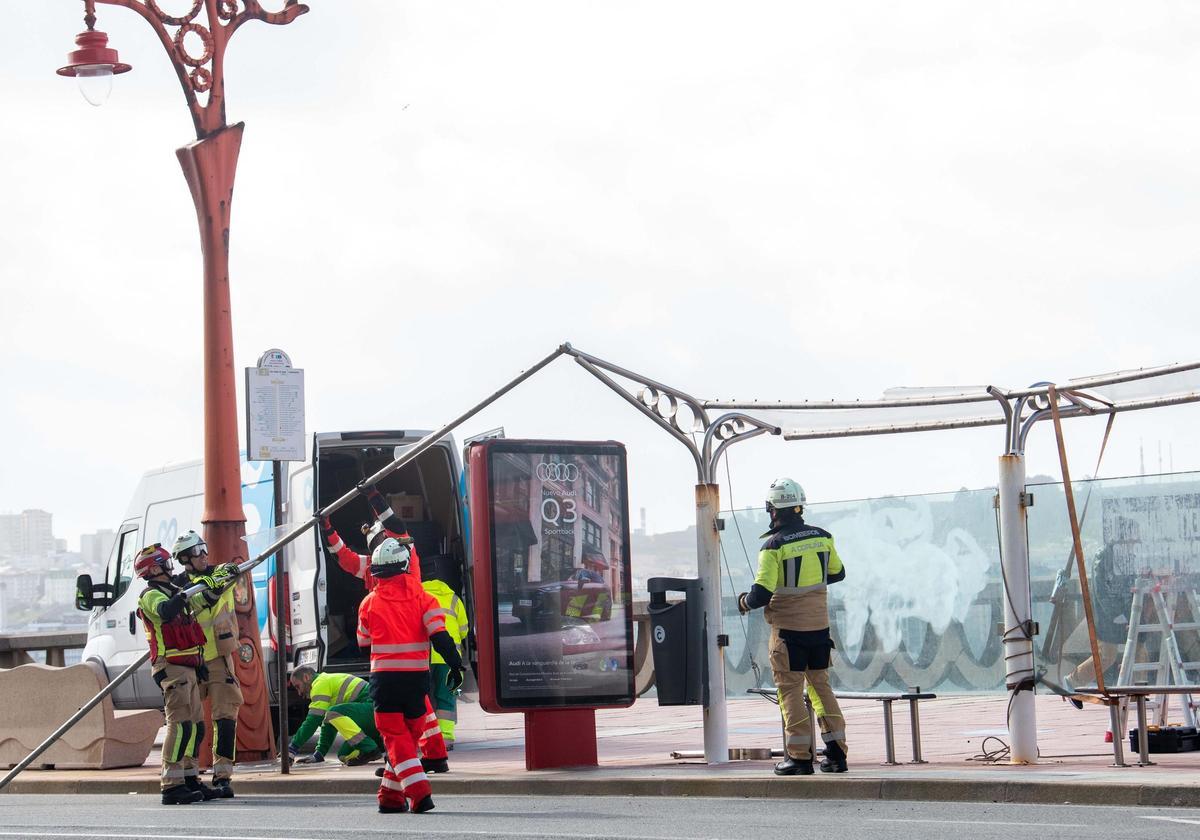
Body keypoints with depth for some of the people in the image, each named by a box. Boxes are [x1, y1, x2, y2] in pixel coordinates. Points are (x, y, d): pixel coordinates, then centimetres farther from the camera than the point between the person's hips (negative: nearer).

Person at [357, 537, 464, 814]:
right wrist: (455, 664, -6)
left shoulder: (369, 603, 3)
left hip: (384, 677, -1)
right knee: (410, 734, 14)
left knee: (395, 737, -2)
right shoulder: (420, 597, 1)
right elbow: (439, 634, -9)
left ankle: (420, 793, -18)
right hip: (416, 676, 1)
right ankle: (391, 797, 16)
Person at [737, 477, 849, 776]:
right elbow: (837, 572, 19)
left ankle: (800, 756, 0)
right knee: (821, 685, 13)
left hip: (788, 628, -5)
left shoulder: (774, 545, -15)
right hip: (819, 625, 5)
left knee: (791, 690, 2)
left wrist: (744, 601, 3)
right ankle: (836, 752, 11)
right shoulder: (822, 537, 2)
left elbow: (762, 594, -18)